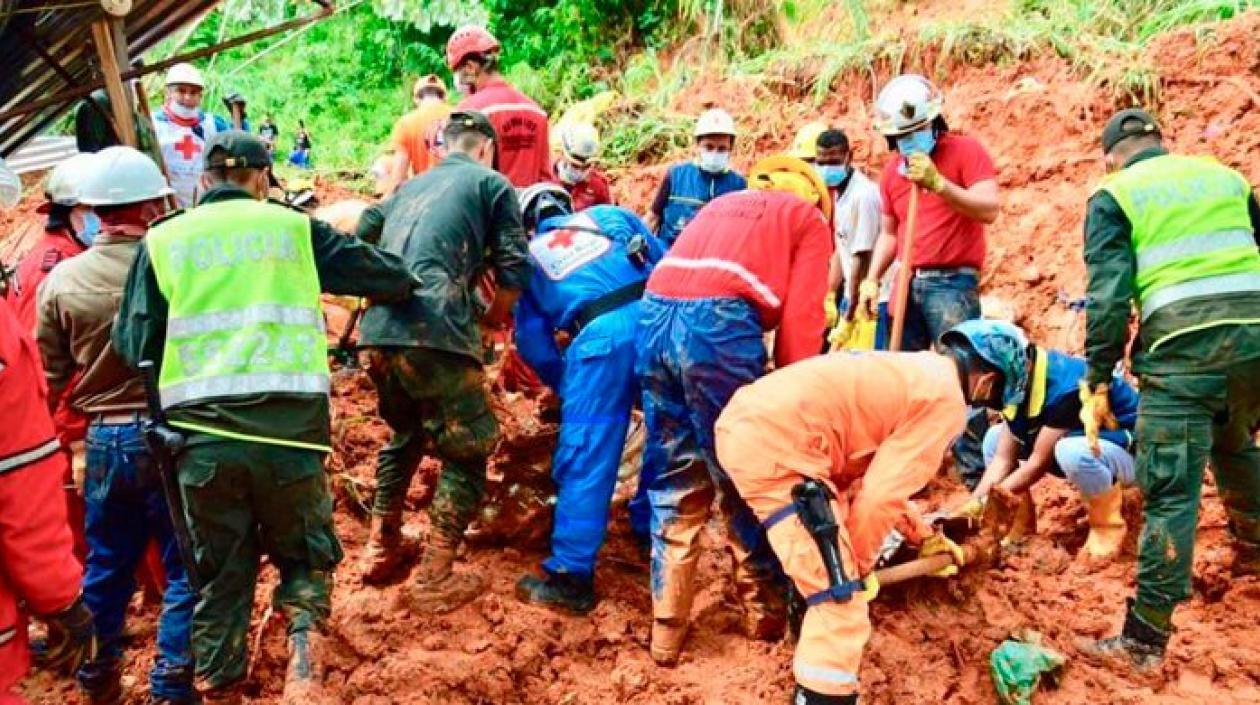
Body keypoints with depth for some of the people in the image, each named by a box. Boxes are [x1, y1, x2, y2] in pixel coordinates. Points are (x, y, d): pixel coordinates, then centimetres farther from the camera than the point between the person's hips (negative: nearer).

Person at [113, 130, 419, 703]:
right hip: (290, 425, -1)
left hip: (202, 432, 1)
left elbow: (135, 346, 7)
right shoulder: (295, 228, 8)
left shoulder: (163, 239, 10)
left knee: (220, 577, 16)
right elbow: (392, 279, 11)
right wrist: (399, 280, 34)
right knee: (304, 559, 17)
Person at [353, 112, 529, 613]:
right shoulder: (492, 183, 11)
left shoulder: (411, 185, 28)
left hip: (378, 329, 7)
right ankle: (434, 579, 6)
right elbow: (514, 270, 3)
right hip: (434, 332, -6)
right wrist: (493, 317, 21)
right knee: (468, 450, 7)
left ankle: (381, 549, 34)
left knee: (405, 434, 28)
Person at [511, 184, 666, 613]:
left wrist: (568, 387, 33)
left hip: (601, 336, -3)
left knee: (586, 456, 1)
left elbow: (534, 345, 21)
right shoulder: (611, 215, 27)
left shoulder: (529, 256, 24)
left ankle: (570, 577, 4)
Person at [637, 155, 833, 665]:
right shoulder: (810, 218, 18)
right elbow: (800, 319, 4)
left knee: (674, 485, 14)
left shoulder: (723, 203, 35)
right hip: (718, 322, -5)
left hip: (654, 316, 6)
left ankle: (667, 629, 19)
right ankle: (765, 613, 27)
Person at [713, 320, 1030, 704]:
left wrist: (925, 537, 41)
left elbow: (879, 474, 34)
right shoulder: (946, 399, -2)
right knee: (841, 601, -6)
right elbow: (881, 495, -7)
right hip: (775, 445, -11)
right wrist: (860, 565, 8)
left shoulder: (915, 372, 25)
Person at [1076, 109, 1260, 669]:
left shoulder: (1113, 195, 5)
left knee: (1171, 492, -4)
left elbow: (1108, 293, -5)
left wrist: (1097, 382, -3)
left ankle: (1144, 642, 1)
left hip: (1183, 344, -5)